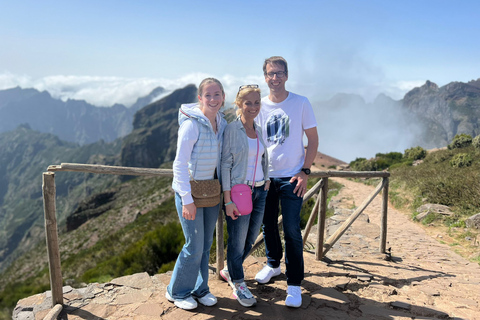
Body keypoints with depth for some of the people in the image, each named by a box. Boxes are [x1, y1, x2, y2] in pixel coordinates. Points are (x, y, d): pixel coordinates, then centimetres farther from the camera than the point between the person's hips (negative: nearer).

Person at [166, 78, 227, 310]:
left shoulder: (222, 123, 4)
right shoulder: (191, 124, -18)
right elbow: (179, 164, -19)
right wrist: (187, 200, -21)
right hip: (189, 190, -6)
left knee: (206, 244, 14)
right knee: (195, 246, 0)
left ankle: (200, 289, 34)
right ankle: (177, 292, 23)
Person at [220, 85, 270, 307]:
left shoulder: (259, 130, 10)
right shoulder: (231, 130, -9)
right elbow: (225, 164, -12)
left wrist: (267, 182, 7)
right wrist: (228, 200, -15)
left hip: (260, 191, 7)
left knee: (251, 239, 15)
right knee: (238, 241, 4)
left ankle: (229, 270, 39)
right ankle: (238, 286, 24)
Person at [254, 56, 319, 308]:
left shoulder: (301, 103, -4)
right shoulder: (259, 106, 4)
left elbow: (313, 138, -1)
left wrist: (305, 171, -9)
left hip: (291, 176, -3)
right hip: (265, 176, 3)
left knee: (291, 230, -3)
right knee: (267, 225, 14)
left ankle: (294, 284, 10)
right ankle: (273, 264, 38)